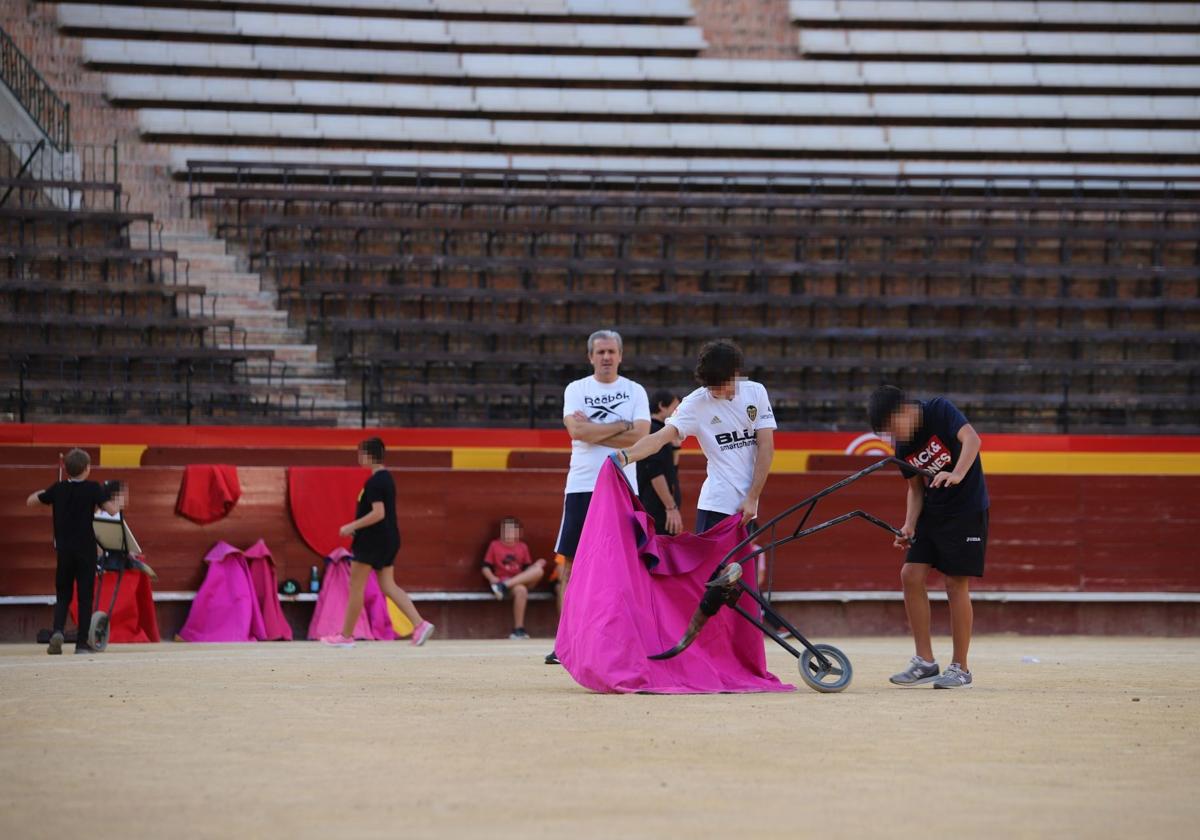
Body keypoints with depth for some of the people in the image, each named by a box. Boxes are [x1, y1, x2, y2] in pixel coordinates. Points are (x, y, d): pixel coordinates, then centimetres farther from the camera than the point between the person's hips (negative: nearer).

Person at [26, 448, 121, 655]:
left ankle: (57, 630, -12)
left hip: (64, 550, 2)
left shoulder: (57, 489, 0)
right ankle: (82, 643, 0)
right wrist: (117, 504, 6)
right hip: (86, 550, -2)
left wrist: (44, 492, 28)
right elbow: (111, 509, -16)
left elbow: (30, 501, 10)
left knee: (63, 596, 13)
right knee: (85, 597, 4)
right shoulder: (93, 489, -8)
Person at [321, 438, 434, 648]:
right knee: (388, 585, 7)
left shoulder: (374, 482, -17)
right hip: (389, 538, 10)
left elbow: (378, 513, -25)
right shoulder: (386, 477, 13)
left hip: (373, 540, -10)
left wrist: (351, 527, -19)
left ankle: (346, 636, 8)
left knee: (356, 586, 1)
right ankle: (420, 625, -6)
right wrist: (357, 528, 21)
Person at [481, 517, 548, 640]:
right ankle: (518, 629, -36)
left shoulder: (523, 547, 16)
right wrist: (492, 579, -15)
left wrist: (536, 565, -7)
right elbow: (486, 567, 4)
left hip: (522, 581, 4)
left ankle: (504, 586, -31)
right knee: (520, 590, -38)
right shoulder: (495, 545, 7)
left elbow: (527, 569, 14)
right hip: (502, 579, -4)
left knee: (539, 570, -26)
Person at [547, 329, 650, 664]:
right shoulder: (576, 390, 7)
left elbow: (640, 436, -7)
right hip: (582, 485, 0)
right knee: (572, 560, -4)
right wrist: (621, 426, -8)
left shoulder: (635, 392, 7)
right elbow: (577, 430, -10)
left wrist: (593, 432, -10)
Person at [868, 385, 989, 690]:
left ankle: (960, 669, 1)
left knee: (956, 584, -8)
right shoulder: (903, 446, 4)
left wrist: (956, 475, -45)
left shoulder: (939, 410, -15)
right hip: (932, 512, 7)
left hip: (967, 508, -7)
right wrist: (909, 525, -6)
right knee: (911, 575, -2)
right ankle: (925, 662, 5)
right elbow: (916, 488, 10)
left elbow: (971, 439, -29)